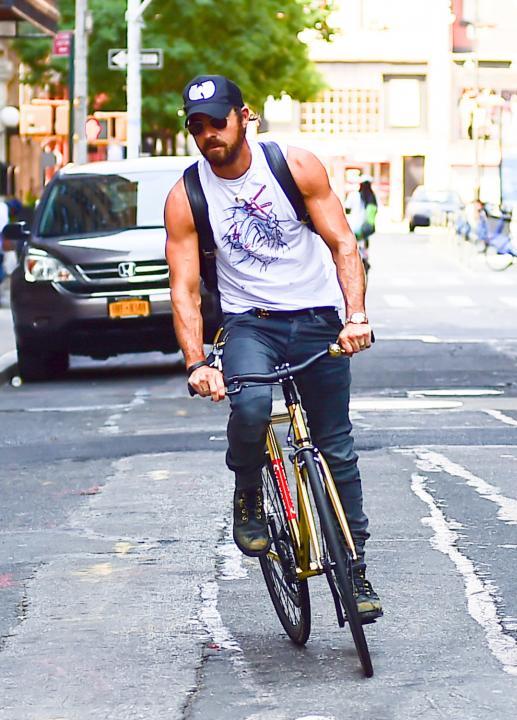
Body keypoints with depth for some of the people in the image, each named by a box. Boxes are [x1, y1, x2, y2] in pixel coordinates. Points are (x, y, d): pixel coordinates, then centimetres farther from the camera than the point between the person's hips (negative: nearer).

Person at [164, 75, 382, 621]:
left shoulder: (296, 165, -8)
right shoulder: (185, 198, -7)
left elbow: (342, 244, -8)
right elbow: (184, 288, -10)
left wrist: (356, 316, -22)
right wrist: (196, 362, -24)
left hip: (316, 318, 0)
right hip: (249, 321, 0)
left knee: (337, 449, 1)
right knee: (251, 404, -31)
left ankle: (355, 566, 13)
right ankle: (247, 501, -3)